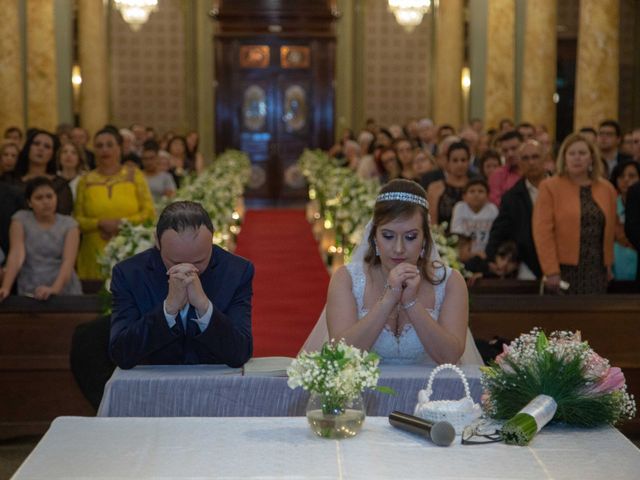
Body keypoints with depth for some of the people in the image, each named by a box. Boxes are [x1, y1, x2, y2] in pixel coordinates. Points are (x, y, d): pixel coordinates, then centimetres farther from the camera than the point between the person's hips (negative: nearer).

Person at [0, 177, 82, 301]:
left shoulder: (68, 224, 3)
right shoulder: (21, 219, 4)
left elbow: (68, 261, -10)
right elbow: (17, 254, -9)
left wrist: (55, 288, -27)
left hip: (65, 293, 0)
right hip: (28, 294, 0)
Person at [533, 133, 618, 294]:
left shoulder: (607, 189, 9)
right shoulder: (549, 187, -4)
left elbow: (610, 230, 14)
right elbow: (543, 232, -10)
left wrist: (608, 264, 9)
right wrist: (551, 271, -16)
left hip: (597, 270, 4)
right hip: (565, 268, -4)